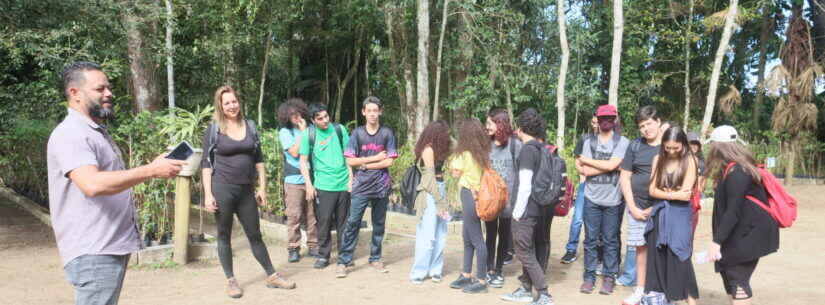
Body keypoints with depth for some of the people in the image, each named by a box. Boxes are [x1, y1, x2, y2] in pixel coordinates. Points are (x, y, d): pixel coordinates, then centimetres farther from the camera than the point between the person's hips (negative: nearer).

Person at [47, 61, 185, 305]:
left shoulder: (97, 131, 19)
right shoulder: (70, 134, -15)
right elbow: (93, 184, -30)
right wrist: (151, 170, -29)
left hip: (114, 247, 10)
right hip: (93, 254, -10)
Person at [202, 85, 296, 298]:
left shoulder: (250, 127, 7)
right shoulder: (213, 129, -2)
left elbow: (258, 160, 11)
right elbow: (206, 163, -4)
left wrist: (262, 187, 7)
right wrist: (208, 194, -11)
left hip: (247, 191, 3)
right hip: (222, 190, -3)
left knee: (255, 235, 11)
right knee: (224, 236, 7)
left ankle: (272, 276, 20)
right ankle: (231, 281, 18)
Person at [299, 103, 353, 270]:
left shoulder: (339, 129, 4)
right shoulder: (308, 134, -2)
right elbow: (303, 161, 0)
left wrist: (351, 179, 3)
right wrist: (309, 185, -6)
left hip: (343, 184, 2)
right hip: (323, 186, -2)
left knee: (343, 221, 8)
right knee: (324, 221, -2)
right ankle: (323, 255, 10)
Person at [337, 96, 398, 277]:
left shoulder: (387, 133, 2)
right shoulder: (357, 133, 3)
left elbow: (389, 161, -4)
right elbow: (350, 161, -3)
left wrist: (365, 165, -7)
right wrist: (375, 158, -6)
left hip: (381, 187, 1)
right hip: (361, 187, -1)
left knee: (379, 224, 10)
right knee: (352, 223, -5)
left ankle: (375, 259, 22)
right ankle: (343, 262, -1)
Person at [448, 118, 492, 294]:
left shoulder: (465, 153, -12)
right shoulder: (483, 152, 9)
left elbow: (456, 173, -3)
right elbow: (484, 171, 4)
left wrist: (453, 160, 8)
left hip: (469, 195, -9)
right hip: (478, 195, 9)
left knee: (476, 239, -4)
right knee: (467, 237, 17)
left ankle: (481, 281, 3)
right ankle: (466, 275, 27)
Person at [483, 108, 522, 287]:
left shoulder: (514, 144, -5)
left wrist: (516, 197, -11)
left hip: (508, 196, -3)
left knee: (504, 233, 8)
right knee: (491, 233, 7)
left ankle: (498, 270, 18)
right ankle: (490, 269, 15)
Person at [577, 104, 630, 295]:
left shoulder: (622, 142, 0)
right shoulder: (589, 142, 7)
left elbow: (611, 165, -15)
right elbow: (584, 171, -5)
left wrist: (586, 160, -5)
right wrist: (610, 167, -9)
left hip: (613, 200, -2)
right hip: (592, 198, 2)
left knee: (611, 241, 6)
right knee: (590, 239, 6)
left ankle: (609, 277, 15)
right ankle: (589, 276, 14)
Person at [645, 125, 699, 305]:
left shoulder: (689, 161, -6)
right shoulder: (658, 159, 5)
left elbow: (685, 192, -13)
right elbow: (652, 191, -1)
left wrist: (664, 193, -3)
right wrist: (674, 194, -13)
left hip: (680, 215, -4)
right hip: (659, 215, 4)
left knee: (679, 258, -5)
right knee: (657, 257, 7)